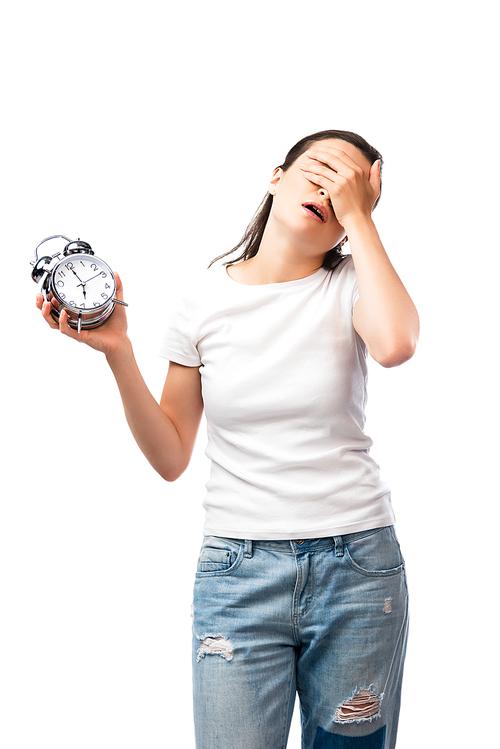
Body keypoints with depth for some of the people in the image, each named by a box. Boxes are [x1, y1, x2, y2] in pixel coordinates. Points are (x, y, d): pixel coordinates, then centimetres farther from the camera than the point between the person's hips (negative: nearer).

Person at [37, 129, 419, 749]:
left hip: (357, 565, 0)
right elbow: (170, 459, 5)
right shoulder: (207, 296, 3)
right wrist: (117, 352, -7)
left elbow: (395, 344, -26)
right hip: (238, 568, 1)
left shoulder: (350, 284, 0)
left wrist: (358, 215, -15)